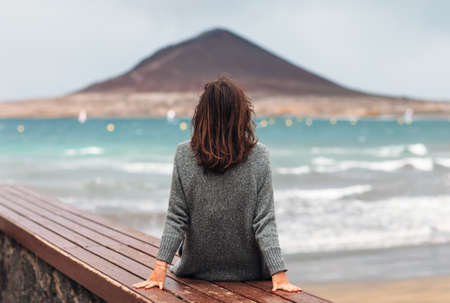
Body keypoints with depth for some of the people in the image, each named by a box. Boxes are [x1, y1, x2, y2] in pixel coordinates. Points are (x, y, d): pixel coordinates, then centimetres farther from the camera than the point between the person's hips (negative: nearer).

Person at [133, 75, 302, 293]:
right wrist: (279, 274, -13)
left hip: (198, 270, 1)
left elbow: (176, 219, -12)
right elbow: (265, 222, -16)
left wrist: (160, 269, -7)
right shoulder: (259, 156, -14)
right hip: (248, 272, -1)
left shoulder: (184, 155, -13)